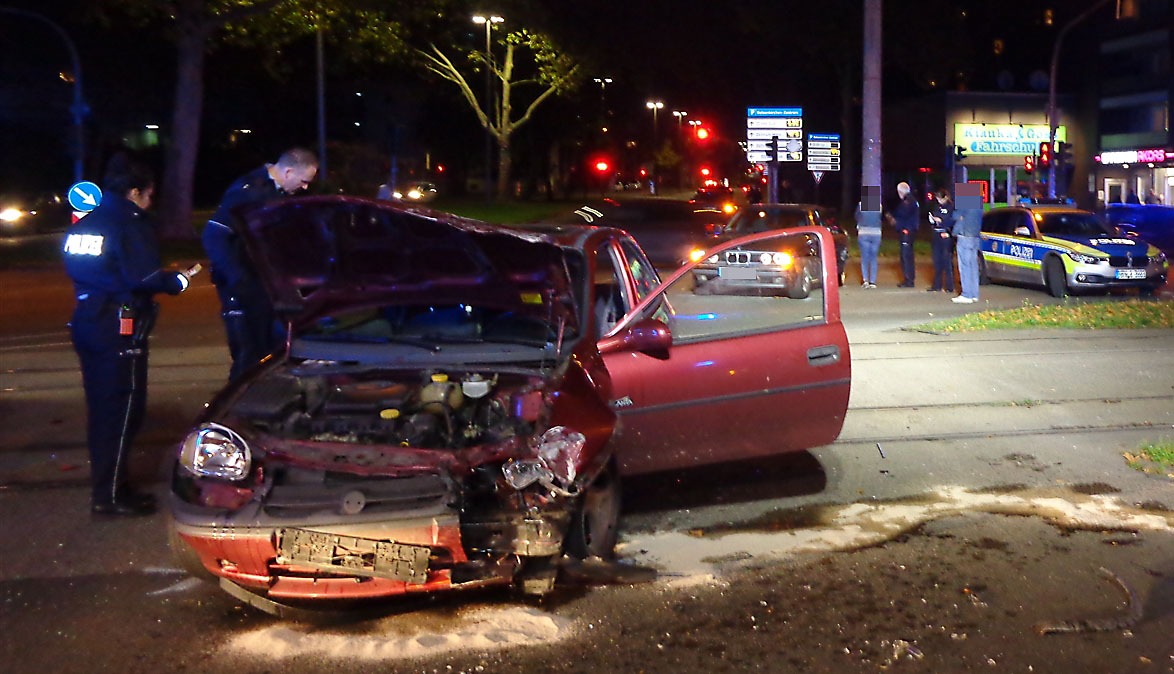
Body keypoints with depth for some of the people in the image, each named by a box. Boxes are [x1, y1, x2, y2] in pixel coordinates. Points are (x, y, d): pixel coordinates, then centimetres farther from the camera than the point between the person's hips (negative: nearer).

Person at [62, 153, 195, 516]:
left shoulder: (83, 224, 13)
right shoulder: (130, 223, -12)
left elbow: (81, 271, 17)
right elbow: (144, 277, -20)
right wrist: (178, 281, -3)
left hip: (86, 323, 9)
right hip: (119, 328, -9)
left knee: (102, 408, 16)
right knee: (123, 410, -3)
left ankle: (105, 484, 24)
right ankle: (108, 495, -2)